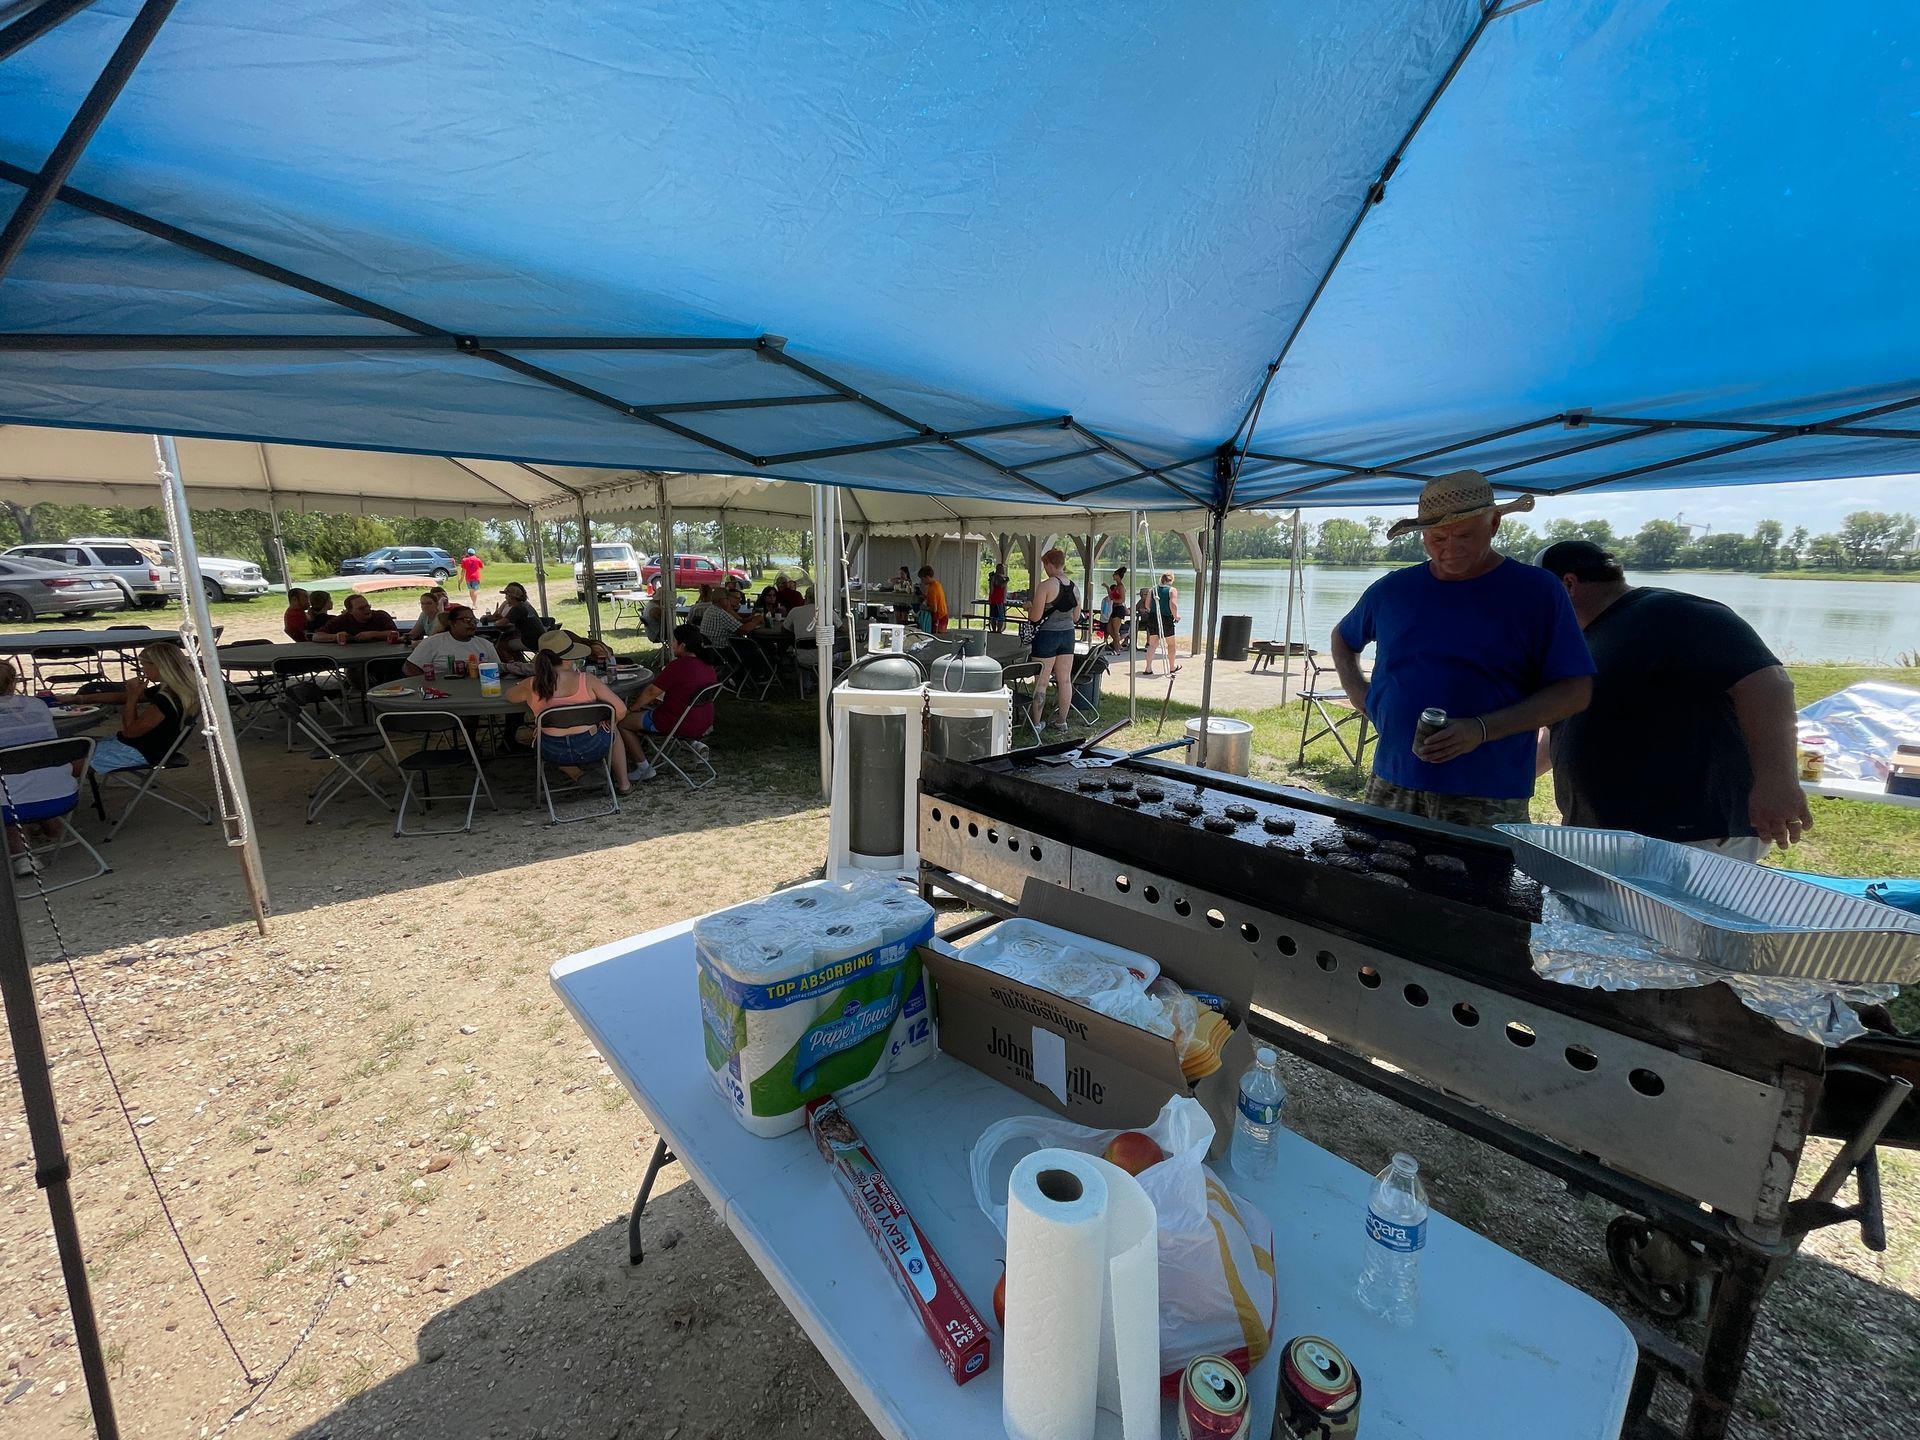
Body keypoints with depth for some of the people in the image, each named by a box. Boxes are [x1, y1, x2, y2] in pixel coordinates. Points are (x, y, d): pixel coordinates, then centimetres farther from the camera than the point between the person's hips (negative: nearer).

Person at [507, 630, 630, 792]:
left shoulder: (530, 686, -6)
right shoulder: (587, 680, -14)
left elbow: (509, 695, 17)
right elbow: (621, 710, -13)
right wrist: (607, 724, 7)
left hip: (554, 753, 2)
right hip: (591, 748, -2)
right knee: (612, 730, 33)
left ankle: (569, 768, 27)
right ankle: (623, 784, 35)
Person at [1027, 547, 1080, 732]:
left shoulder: (1045, 586, -14)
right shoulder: (1073, 587, 6)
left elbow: (1035, 617, -15)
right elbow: (1076, 618, 13)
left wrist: (1029, 606, 5)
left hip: (1047, 636, -6)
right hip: (1068, 635, 6)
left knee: (1041, 682, 1)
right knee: (1065, 680, 11)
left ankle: (1036, 722, 6)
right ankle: (1062, 721, 19)